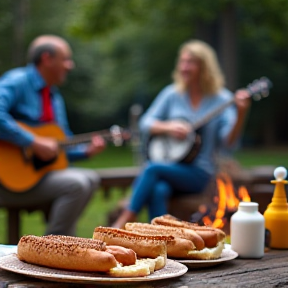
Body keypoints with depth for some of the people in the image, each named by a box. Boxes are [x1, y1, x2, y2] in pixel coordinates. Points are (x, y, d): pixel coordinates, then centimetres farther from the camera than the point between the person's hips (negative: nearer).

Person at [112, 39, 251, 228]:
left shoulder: (221, 99, -1)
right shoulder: (172, 93, 8)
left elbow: (229, 142, -12)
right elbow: (145, 123, 8)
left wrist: (241, 114, -29)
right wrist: (168, 127, -11)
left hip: (199, 173, -3)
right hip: (167, 166, 3)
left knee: (152, 169, -30)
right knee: (158, 191, -34)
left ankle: (121, 226, -29)